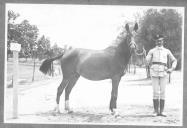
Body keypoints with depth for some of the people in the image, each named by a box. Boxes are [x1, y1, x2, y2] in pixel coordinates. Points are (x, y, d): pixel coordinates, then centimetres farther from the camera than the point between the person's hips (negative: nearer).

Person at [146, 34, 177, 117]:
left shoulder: (167, 51, 14)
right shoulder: (152, 51, 9)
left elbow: (174, 61, 16)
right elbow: (147, 61, 2)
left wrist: (172, 69, 4)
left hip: (163, 73, 2)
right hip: (154, 73, -2)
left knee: (162, 92, 0)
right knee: (156, 92, -4)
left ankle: (161, 112, 4)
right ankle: (156, 111, 1)